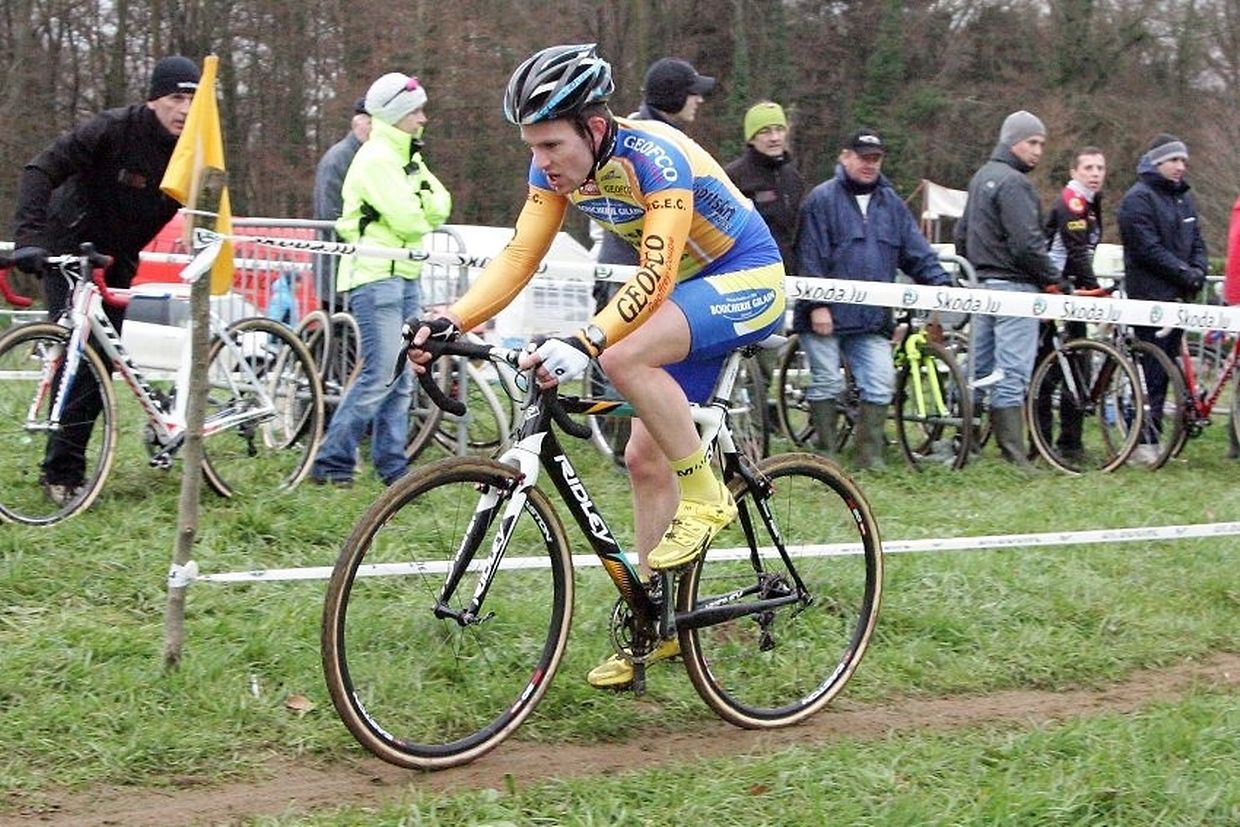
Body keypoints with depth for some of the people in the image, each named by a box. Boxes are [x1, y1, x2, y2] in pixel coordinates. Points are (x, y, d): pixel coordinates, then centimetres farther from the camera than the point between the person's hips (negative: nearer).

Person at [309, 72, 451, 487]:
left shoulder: (409, 158, 20)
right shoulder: (376, 157, -11)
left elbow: (440, 208, 11)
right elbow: (406, 218, -18)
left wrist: (430, 202, -9)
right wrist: (423, 217, 3)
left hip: (406, 277, 10)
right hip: (375, 276, -10)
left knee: (402, 378, 9)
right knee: (381, 374, -13)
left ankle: (393, 466, 13)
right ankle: (331, 462, -8)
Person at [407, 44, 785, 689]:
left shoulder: (657, 158, -30)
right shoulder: (558, 165, -8)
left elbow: (654, 277, -36)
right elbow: (519, 257, -9)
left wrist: (584, 341, -49)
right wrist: (451, 322, -23)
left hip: (749, 281, -8)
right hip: (688, 292, 8)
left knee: (625, 356, -33)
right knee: (644, 457, 6)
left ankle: (705, 495, -15)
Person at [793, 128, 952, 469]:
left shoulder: (891, 203, 14)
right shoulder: (822, 199, -5)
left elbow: (917, 251, 11)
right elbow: (810, 257, -10)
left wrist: (941, 284, -2)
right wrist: (817, 304, -15)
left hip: (871, 317, 5)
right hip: (826, 314, -5)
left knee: (880, 384, -1)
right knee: (827, 383, 2)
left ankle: (870, 455, 7)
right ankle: (824, 453, 13)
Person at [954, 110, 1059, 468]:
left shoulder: (981, 177, 17)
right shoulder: (1013, 183, -14)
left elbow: (961, 233, 24)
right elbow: (1027, 242, -20)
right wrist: (1053, 279, -10)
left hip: (981, 286, 10)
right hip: (1014, 285, -10)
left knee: (978, 370, 12)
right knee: (1012, 374, -10)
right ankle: (1013, 457, -11)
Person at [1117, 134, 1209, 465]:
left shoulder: (1184, 198, 19)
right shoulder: (1139, 198, -7)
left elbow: (1196, 241, 19)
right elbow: (1148, 248, -14)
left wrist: (1199, 270, -1)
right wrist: (1184, 273, -15)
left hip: (1178, 296, 8)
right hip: (1150, 296, -8)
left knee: (1165, 369, 8)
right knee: (1153, 370, -11)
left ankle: (1153, 437, 12)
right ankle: (1143, 442, -9)